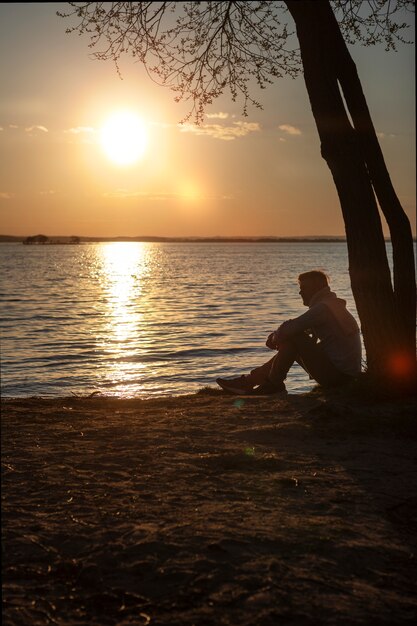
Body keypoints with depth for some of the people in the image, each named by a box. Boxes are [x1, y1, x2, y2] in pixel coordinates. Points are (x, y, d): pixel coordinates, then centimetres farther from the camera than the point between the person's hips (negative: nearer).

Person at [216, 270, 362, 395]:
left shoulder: (323, 307, -16)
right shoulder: (331, 305, 18)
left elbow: (291, 328, -21)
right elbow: (295, 328, 21)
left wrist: (276, 337, 1)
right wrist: (277, 336, 4)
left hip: (337, 375, -10)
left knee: (292, 338, -14)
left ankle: (273, 384, -2)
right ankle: (249, 380, 12)